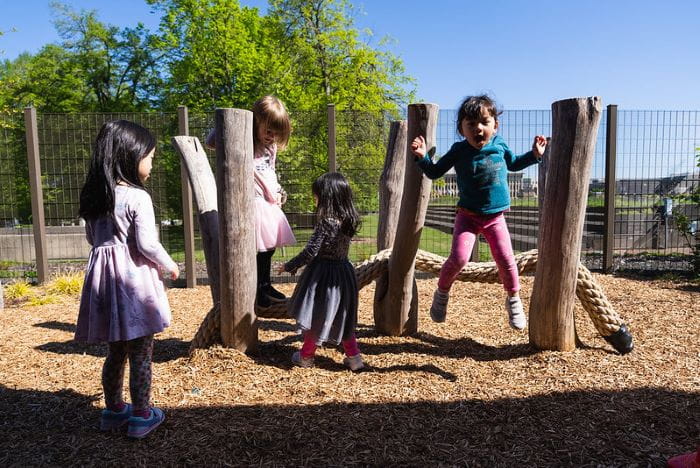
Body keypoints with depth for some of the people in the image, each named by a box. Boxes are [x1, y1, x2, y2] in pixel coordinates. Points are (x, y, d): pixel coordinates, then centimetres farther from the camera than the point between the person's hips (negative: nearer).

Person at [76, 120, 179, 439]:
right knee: (140, 354, 5)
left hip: (104, 275, 7)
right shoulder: (138, 197, -15)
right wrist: (170, 267, -1)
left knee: (116, 351, 19)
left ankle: (113, 410, 32)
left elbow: (92, 238, 16)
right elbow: (147, 244, -16)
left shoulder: (93, 196, 8)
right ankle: (141, 416, 16)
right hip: (135, 279, -7)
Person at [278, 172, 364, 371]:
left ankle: (306, 356, 25)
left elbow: (310, 252, -20)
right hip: (343, 272, 6)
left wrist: (289, 266, -5)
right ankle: (353, 356, 18)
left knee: (315, 316, 9)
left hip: (322, 274, -6)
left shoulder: (325, 222, -20)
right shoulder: (349, 220, 0)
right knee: (341, 316, 18)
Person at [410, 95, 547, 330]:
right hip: (468, 215, -2)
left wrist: (534, 154, 12)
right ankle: (441, 293, 10)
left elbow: (513, 163, 23)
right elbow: (434, 172, -1)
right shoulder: (459, 151, -8)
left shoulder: (500, 146, 1)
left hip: (495, 217, 3)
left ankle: (513, 300, 24)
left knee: (506, 259, -2)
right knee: (459, 257, -17)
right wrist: (423, 156, -17)